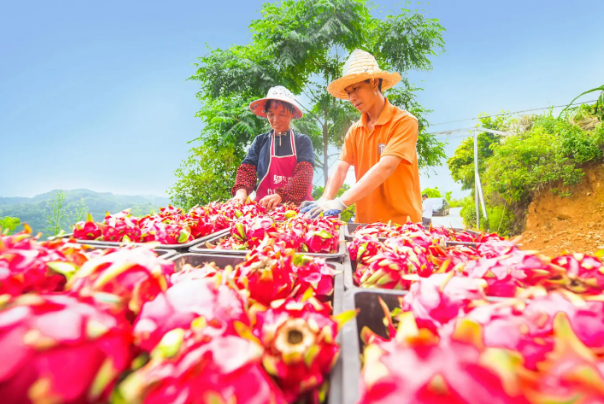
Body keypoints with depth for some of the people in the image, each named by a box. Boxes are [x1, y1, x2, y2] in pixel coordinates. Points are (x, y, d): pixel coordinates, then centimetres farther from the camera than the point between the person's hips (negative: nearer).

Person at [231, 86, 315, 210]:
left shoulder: (302, 141, 7)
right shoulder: (260, 141, 13)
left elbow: (305, 173, -7)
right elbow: (247, 169, 6)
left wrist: (280, 195, -24)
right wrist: (241, 190, -17)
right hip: (265, 207, 2)